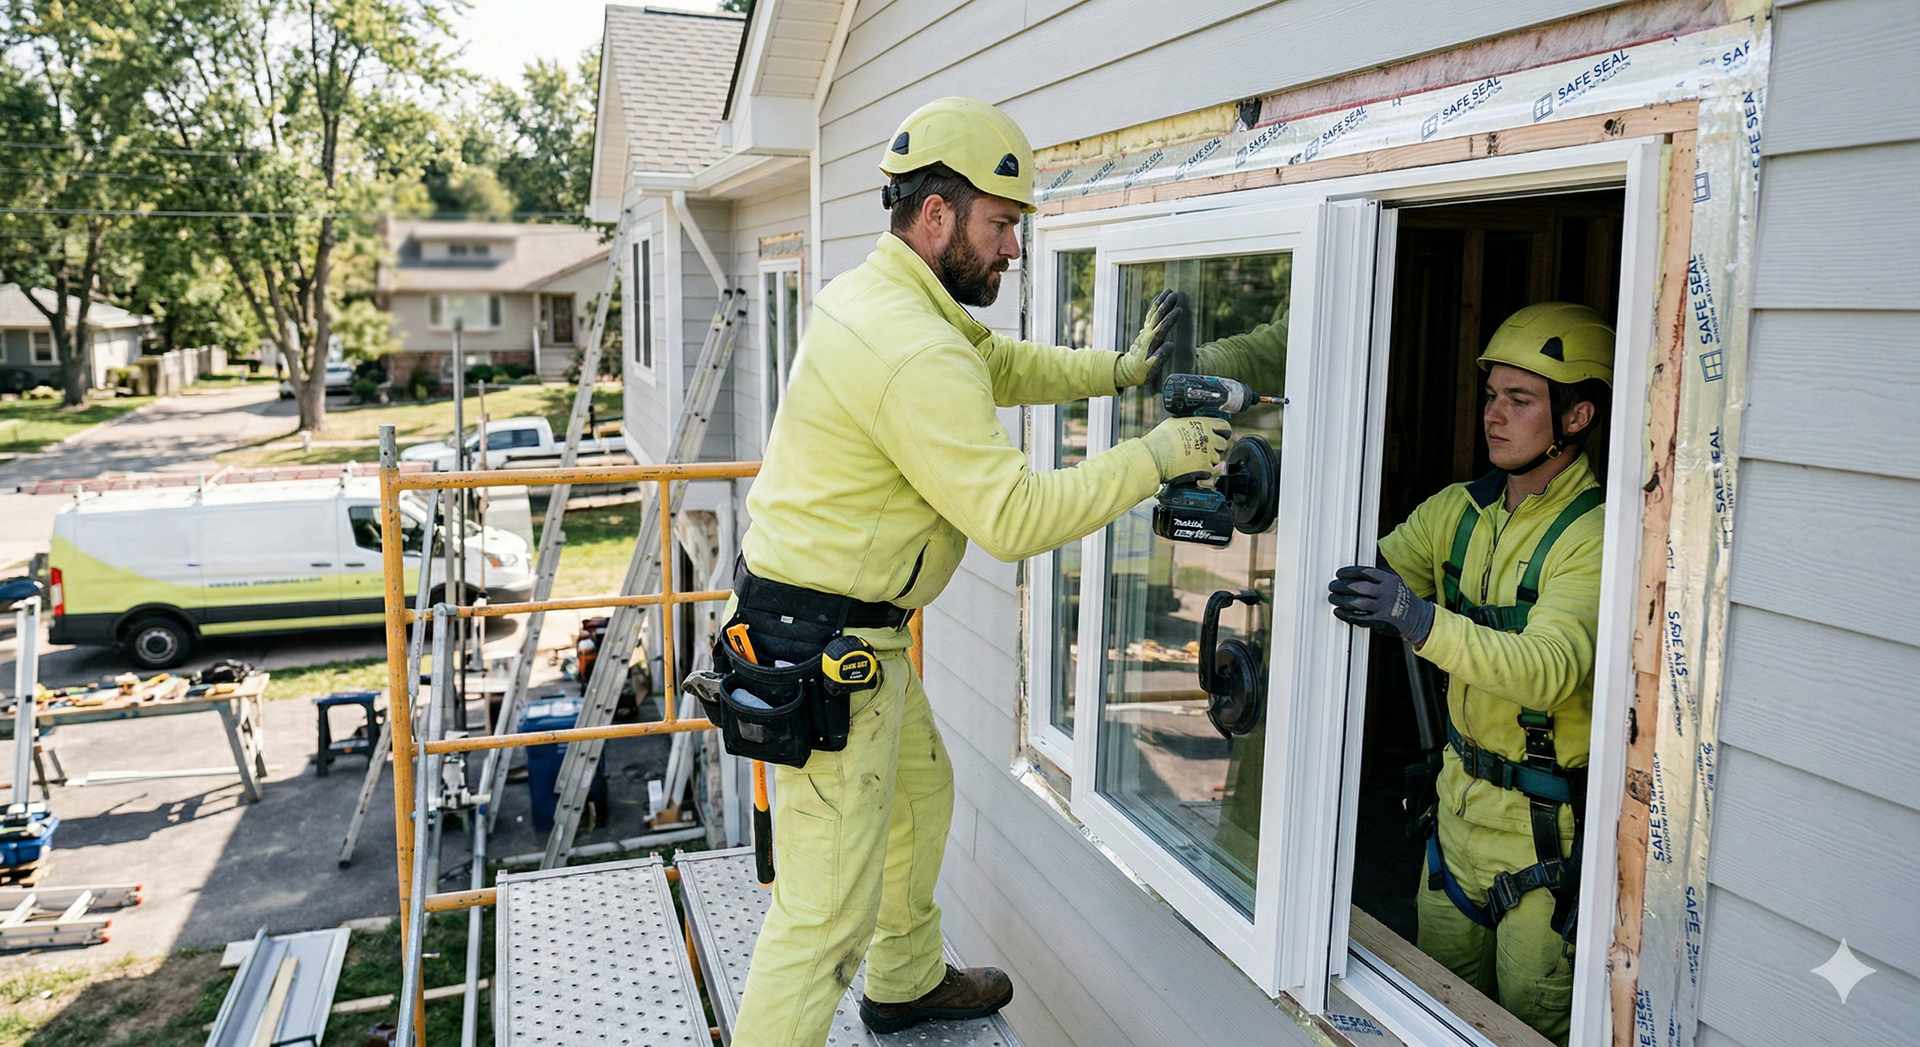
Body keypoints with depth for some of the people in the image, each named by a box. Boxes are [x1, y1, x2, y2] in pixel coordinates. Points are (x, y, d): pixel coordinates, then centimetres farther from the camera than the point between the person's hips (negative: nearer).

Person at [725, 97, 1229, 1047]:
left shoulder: (871, 293, 8)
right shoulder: (915, 352, -25)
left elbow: (1001, 363, 20)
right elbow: (1015, 518, -26)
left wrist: (1118, 370, 8)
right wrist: (1153, 458, -17)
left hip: (853, 629, 11)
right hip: (825, 648, -11)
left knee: (918, 793, 28)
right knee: (828, 906, -3)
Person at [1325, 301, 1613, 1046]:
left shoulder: (1594, 535, -19)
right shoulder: (1458, 511, 3)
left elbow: (1549, 668, -33)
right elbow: (1368, 574, 4)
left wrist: (1420, 619, -47)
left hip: (1551, 825, -6)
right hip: (1460, 798, 6)